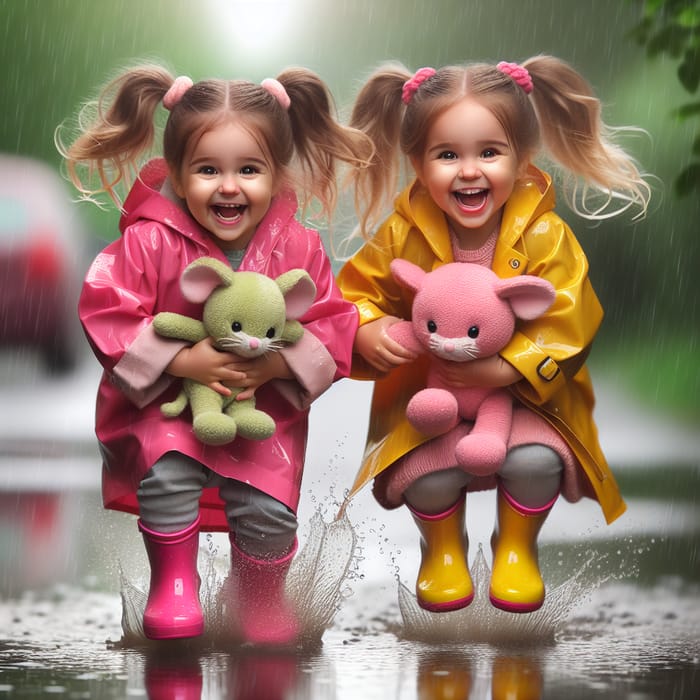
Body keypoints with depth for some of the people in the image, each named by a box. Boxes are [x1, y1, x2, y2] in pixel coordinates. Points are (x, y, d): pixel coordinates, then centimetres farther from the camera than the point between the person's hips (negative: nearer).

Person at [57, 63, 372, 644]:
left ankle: (262, 595, 23)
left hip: (266, 407, 2)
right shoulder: (149, 242, -16)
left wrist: (276, 365, -22)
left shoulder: (298, 248, -9)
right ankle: (173, 583, -2)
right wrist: (183, 361, -25)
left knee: (268, 505, -11)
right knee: (168, 467, -28)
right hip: (165, 402, -1)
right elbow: (109, 314, -16)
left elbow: (331, 325, -5)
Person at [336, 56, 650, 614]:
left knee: (536, 461, -28)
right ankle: (443, 549, 14)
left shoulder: (546, 237, -14)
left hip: (524, 393, -1)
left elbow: (565, 323, -15)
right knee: (427, 477, -24)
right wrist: (367, 332, -23)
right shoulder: (403, 236, -10)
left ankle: (517, 547, 8)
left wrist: (506, 368, -29)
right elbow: (356, 292, 0)